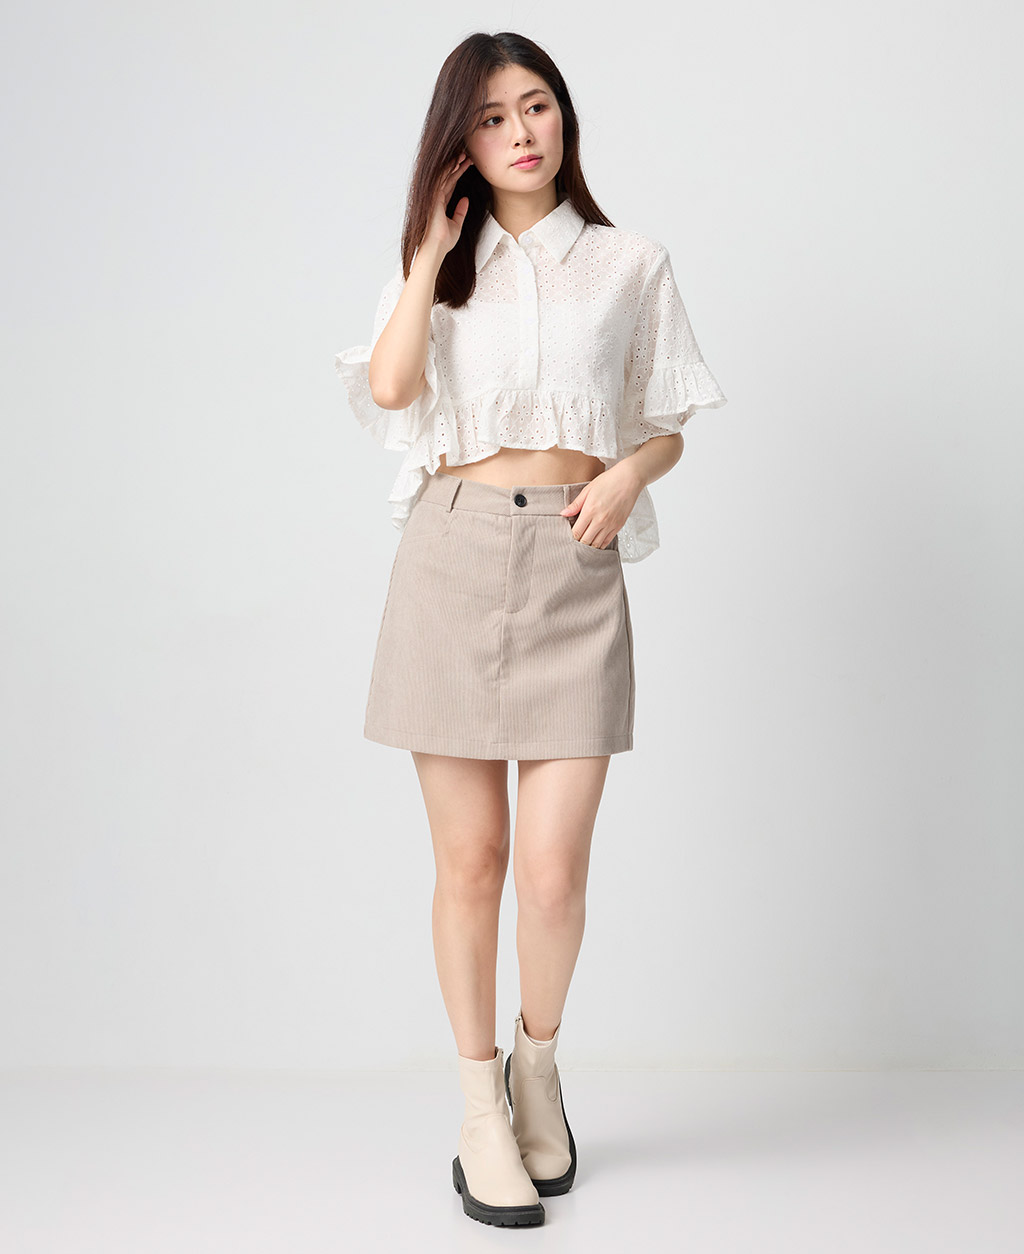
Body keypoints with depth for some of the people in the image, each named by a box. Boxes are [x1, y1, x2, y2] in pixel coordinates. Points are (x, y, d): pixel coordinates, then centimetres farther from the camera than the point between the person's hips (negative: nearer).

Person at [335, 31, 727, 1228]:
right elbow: (389, 387, -7)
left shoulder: (630, 264, 12)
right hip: (451, 559, 1)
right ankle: (480, 1102, 21)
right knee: (469, 859, 3)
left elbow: (666, 430, 14)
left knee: (554, 868, -5)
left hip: (575, 568, 0)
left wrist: (628, 474, -6)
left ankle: (538, 1065, 25)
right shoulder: (437, 265, 13)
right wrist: (431, 252, -2)